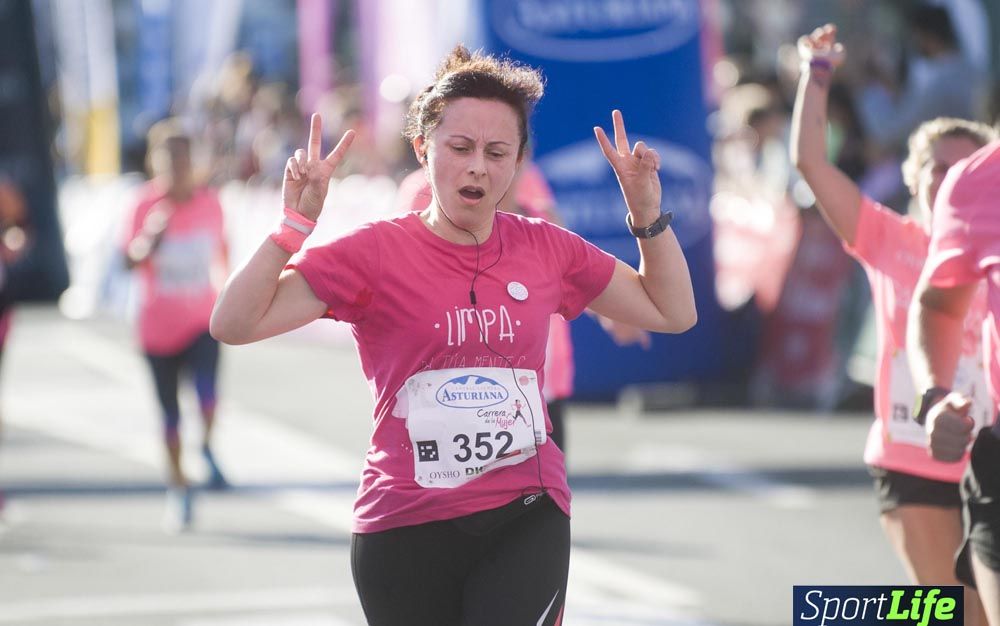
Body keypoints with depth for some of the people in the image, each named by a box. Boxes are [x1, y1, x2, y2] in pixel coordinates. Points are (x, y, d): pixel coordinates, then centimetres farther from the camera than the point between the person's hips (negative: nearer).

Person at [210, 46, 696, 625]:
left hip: (527, 518, 1)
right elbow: (233, 325, -10)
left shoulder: (546, 250, 6)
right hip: (406, 527, -1)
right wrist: (296, 223, -18)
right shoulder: (375, 252, -4)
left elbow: (673, 312, 16)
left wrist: (647, 210, 5)